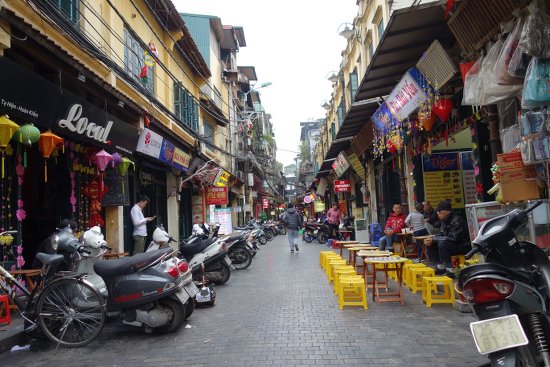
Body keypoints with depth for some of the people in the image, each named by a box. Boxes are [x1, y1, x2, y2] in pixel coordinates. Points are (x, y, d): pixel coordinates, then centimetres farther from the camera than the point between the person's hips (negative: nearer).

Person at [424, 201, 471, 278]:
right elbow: (440, 234, 9)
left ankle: (450, 271, -26)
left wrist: (434, 239, -26)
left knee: (442, 244, -33)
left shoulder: (456, 221, -23)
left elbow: (453, 238, -30)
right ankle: (441, 267, 6)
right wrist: (431, 239, -12)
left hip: (464, 246, -9)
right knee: (430, 244, 1)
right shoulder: (444, 221, 4)